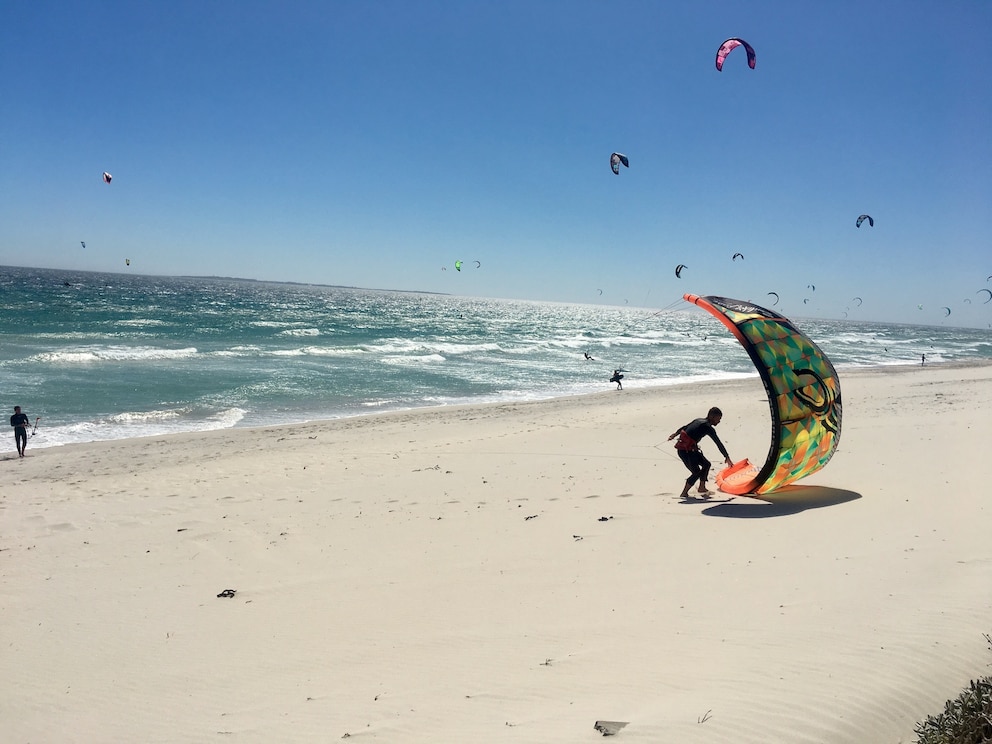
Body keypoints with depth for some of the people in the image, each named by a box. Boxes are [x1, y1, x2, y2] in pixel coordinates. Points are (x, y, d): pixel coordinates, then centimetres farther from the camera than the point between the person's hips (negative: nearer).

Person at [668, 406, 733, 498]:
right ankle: (684, 494, 3)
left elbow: (684, 428, 25)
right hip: (685, 450, -9)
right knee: (696, 472, -5)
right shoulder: (708, 427, -15)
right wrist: (727, 457, -11)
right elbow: (719, 443, -14)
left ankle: (702, 487, 25)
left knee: (706, 464, 15)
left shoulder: (699, 421, 12)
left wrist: (675, 435, 39)